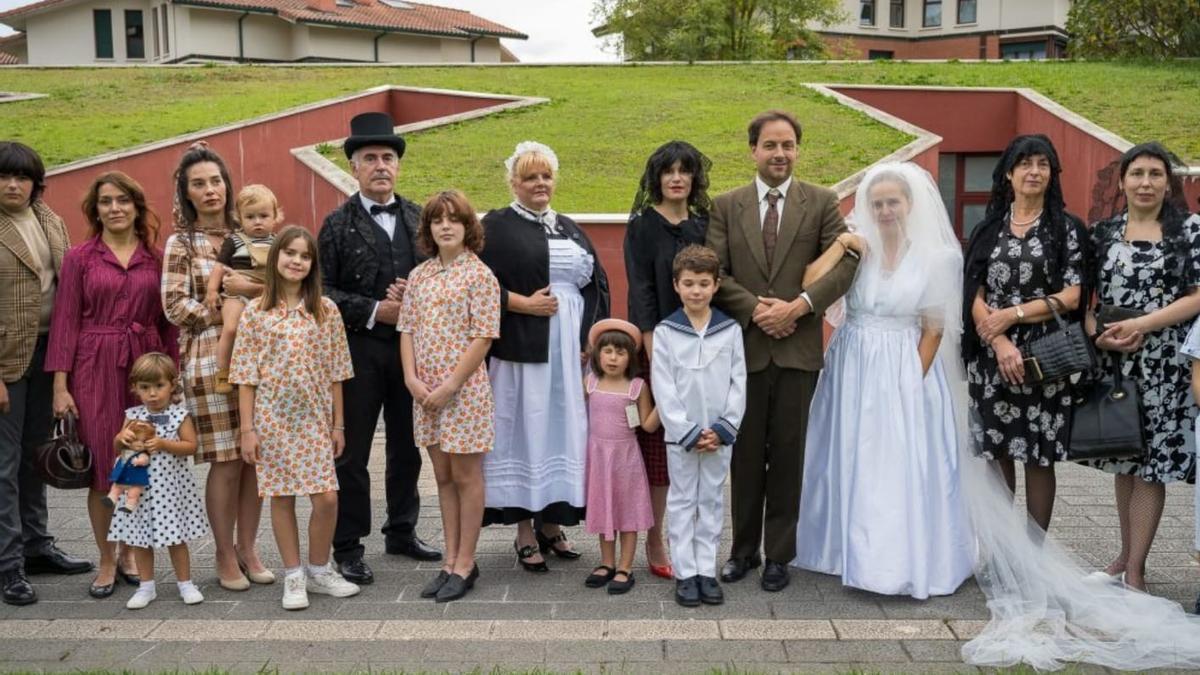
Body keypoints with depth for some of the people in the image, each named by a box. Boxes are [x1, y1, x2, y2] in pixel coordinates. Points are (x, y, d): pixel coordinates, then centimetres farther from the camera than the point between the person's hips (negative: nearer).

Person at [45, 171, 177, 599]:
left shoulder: (156, 258, 7)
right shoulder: (79, 258, 2)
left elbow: (167, 322, 8)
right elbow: (65, 322, -1)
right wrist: (60, 385, -6)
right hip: (95, 369, -2)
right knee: (101, 467, 2)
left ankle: (130, 554, 22)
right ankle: (106, 562, 15)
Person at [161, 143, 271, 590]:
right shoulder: (181, 243, 3)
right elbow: (175, 305, -5)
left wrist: (255, 289, -8)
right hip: (209, 358, -3)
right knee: (226, 461, -2)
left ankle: (248, 549, 17)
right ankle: (226, 558, 11)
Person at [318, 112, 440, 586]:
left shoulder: (420, 219, 8)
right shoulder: (338, 224, -1)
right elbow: (323, 290, -6)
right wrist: (374, 311, -15)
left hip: (412, 347, 3)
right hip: (359, 350, -3)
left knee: (407, 447, 13)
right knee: (352, 453, 3)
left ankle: (401, 532, 29)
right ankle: (348, 547, 13)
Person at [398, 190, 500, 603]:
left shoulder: (479, 275, -7)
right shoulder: (419, 276, 9)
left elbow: (483, 337, -12)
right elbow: (407, 330, 9)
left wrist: (450, 385, -15)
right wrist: (412, 379, -5)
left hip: (464, 388, -5)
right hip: (425, 391, 6)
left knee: (466, 475, 4)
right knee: (443, 476, 12)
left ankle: (465, 563, 13)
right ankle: (451, 560, 22)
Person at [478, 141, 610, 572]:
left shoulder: (570, 228, 17)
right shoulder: (496, 226, 2)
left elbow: (598, 283, 15)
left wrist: (590, 339, 3)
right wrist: (524, 304, -15)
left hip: (572, 351, 5)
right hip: (522, 350, -5)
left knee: (564, 431, 6)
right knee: (525, 432, -2)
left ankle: (552, 523, 18)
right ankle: (524, 532, 7)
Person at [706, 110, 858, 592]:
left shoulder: (822, 203, 4)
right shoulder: (725, 207, 6)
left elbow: (845, 263, -5)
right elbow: (714, 273, -1)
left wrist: (799, 305, -17)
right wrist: (755, 308, -14)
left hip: (798, 349, -1)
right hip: (745, 347, 1)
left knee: (787, 456, 6)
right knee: (745, 455, 9)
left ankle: (779, 554, 18)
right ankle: (744, 549, 22)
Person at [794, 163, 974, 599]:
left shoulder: (936, 257, -2)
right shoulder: (856, 246, 1)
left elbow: (934, 329, 0)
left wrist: (915, 382, -5)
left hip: (905, 372, -2)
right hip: (853, 367, 2)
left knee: (902, 465, 0)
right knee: (851, 462, 10)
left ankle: (903, 559, 13)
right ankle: (854, 549, 25)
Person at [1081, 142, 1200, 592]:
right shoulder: (1103, 232, 8)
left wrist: (1141, 325, -16)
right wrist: (1098, 334, -10)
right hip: (1114, 362, 3)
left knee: (1151, 462, -1)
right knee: (1124, 460, 11)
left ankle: (1135, 569, 5)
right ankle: (1127, 554, 24)